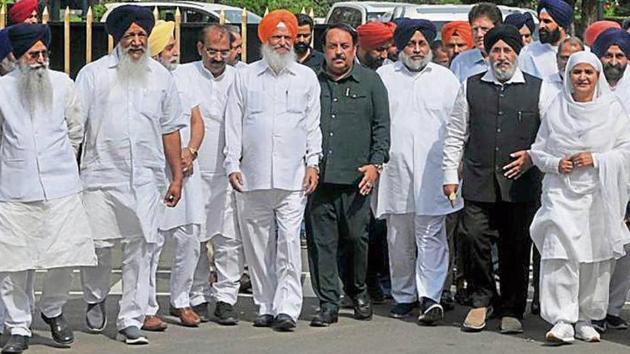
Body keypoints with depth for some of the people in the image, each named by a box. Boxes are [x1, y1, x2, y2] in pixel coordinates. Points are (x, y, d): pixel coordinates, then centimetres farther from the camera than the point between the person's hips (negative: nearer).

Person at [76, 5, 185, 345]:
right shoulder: (93, 74, 3)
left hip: (146, 180, 2)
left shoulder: (161, 76, 11)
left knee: (140, 249, 0)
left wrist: (177, 176, 13)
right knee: (98, 245, -1)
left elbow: (170, 129, 16)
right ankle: (95, 299, 27)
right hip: (101, 176, -2)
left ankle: (131, 320, 7)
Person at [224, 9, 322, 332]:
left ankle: (287, 308, -11)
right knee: (257, 245, 4)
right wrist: (232, 164, 1)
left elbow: (313, 124, 11)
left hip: (293, 176, -1)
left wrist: (312, 163, 2)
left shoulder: (306, 78, 12)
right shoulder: (246, 78, 11)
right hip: (253, 177, 1)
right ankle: (265, 307, 12)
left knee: (289, 242, -10)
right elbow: (233, 124, 10)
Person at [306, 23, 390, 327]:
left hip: (356, 177, -1)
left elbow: (382, 126, 6)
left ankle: (358, 292, 26)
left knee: (356, 238, 3)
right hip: (318, 176, 1)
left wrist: (375, 163, -4)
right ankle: (328, 304, 6)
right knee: (321, 240, 0)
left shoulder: (370, 82, 7)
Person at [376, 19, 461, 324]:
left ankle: (429, 296, -10)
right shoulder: (383, 77, 10)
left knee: (431, 236, -8)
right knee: (399, 239, 7)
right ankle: (403, 296, 16)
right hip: (394, 170, 1)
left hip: (432, 171, -1)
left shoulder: (445, 79, 10)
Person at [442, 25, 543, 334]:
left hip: (521, 183, -1)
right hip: (478, 184, 1)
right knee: (473, 239, -8)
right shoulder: (471, 87, 11)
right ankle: (481, 300, 12)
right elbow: (455, 134, 13)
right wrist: (450, 175, 7)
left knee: (516, 248, 3)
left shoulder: (536, 89, 8)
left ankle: (512, 311, 16)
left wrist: (532, 157, -4)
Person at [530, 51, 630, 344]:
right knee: (560, 253, -13)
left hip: (599, 194, 0)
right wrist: (556, 163, -6)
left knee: (596, 258, 4)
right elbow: (538, 150, 13)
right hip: (562, 192, 0)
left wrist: (596, 159, -11)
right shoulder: (556, 110, 9)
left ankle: (586, 319, 16)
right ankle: (562, 320, -14)